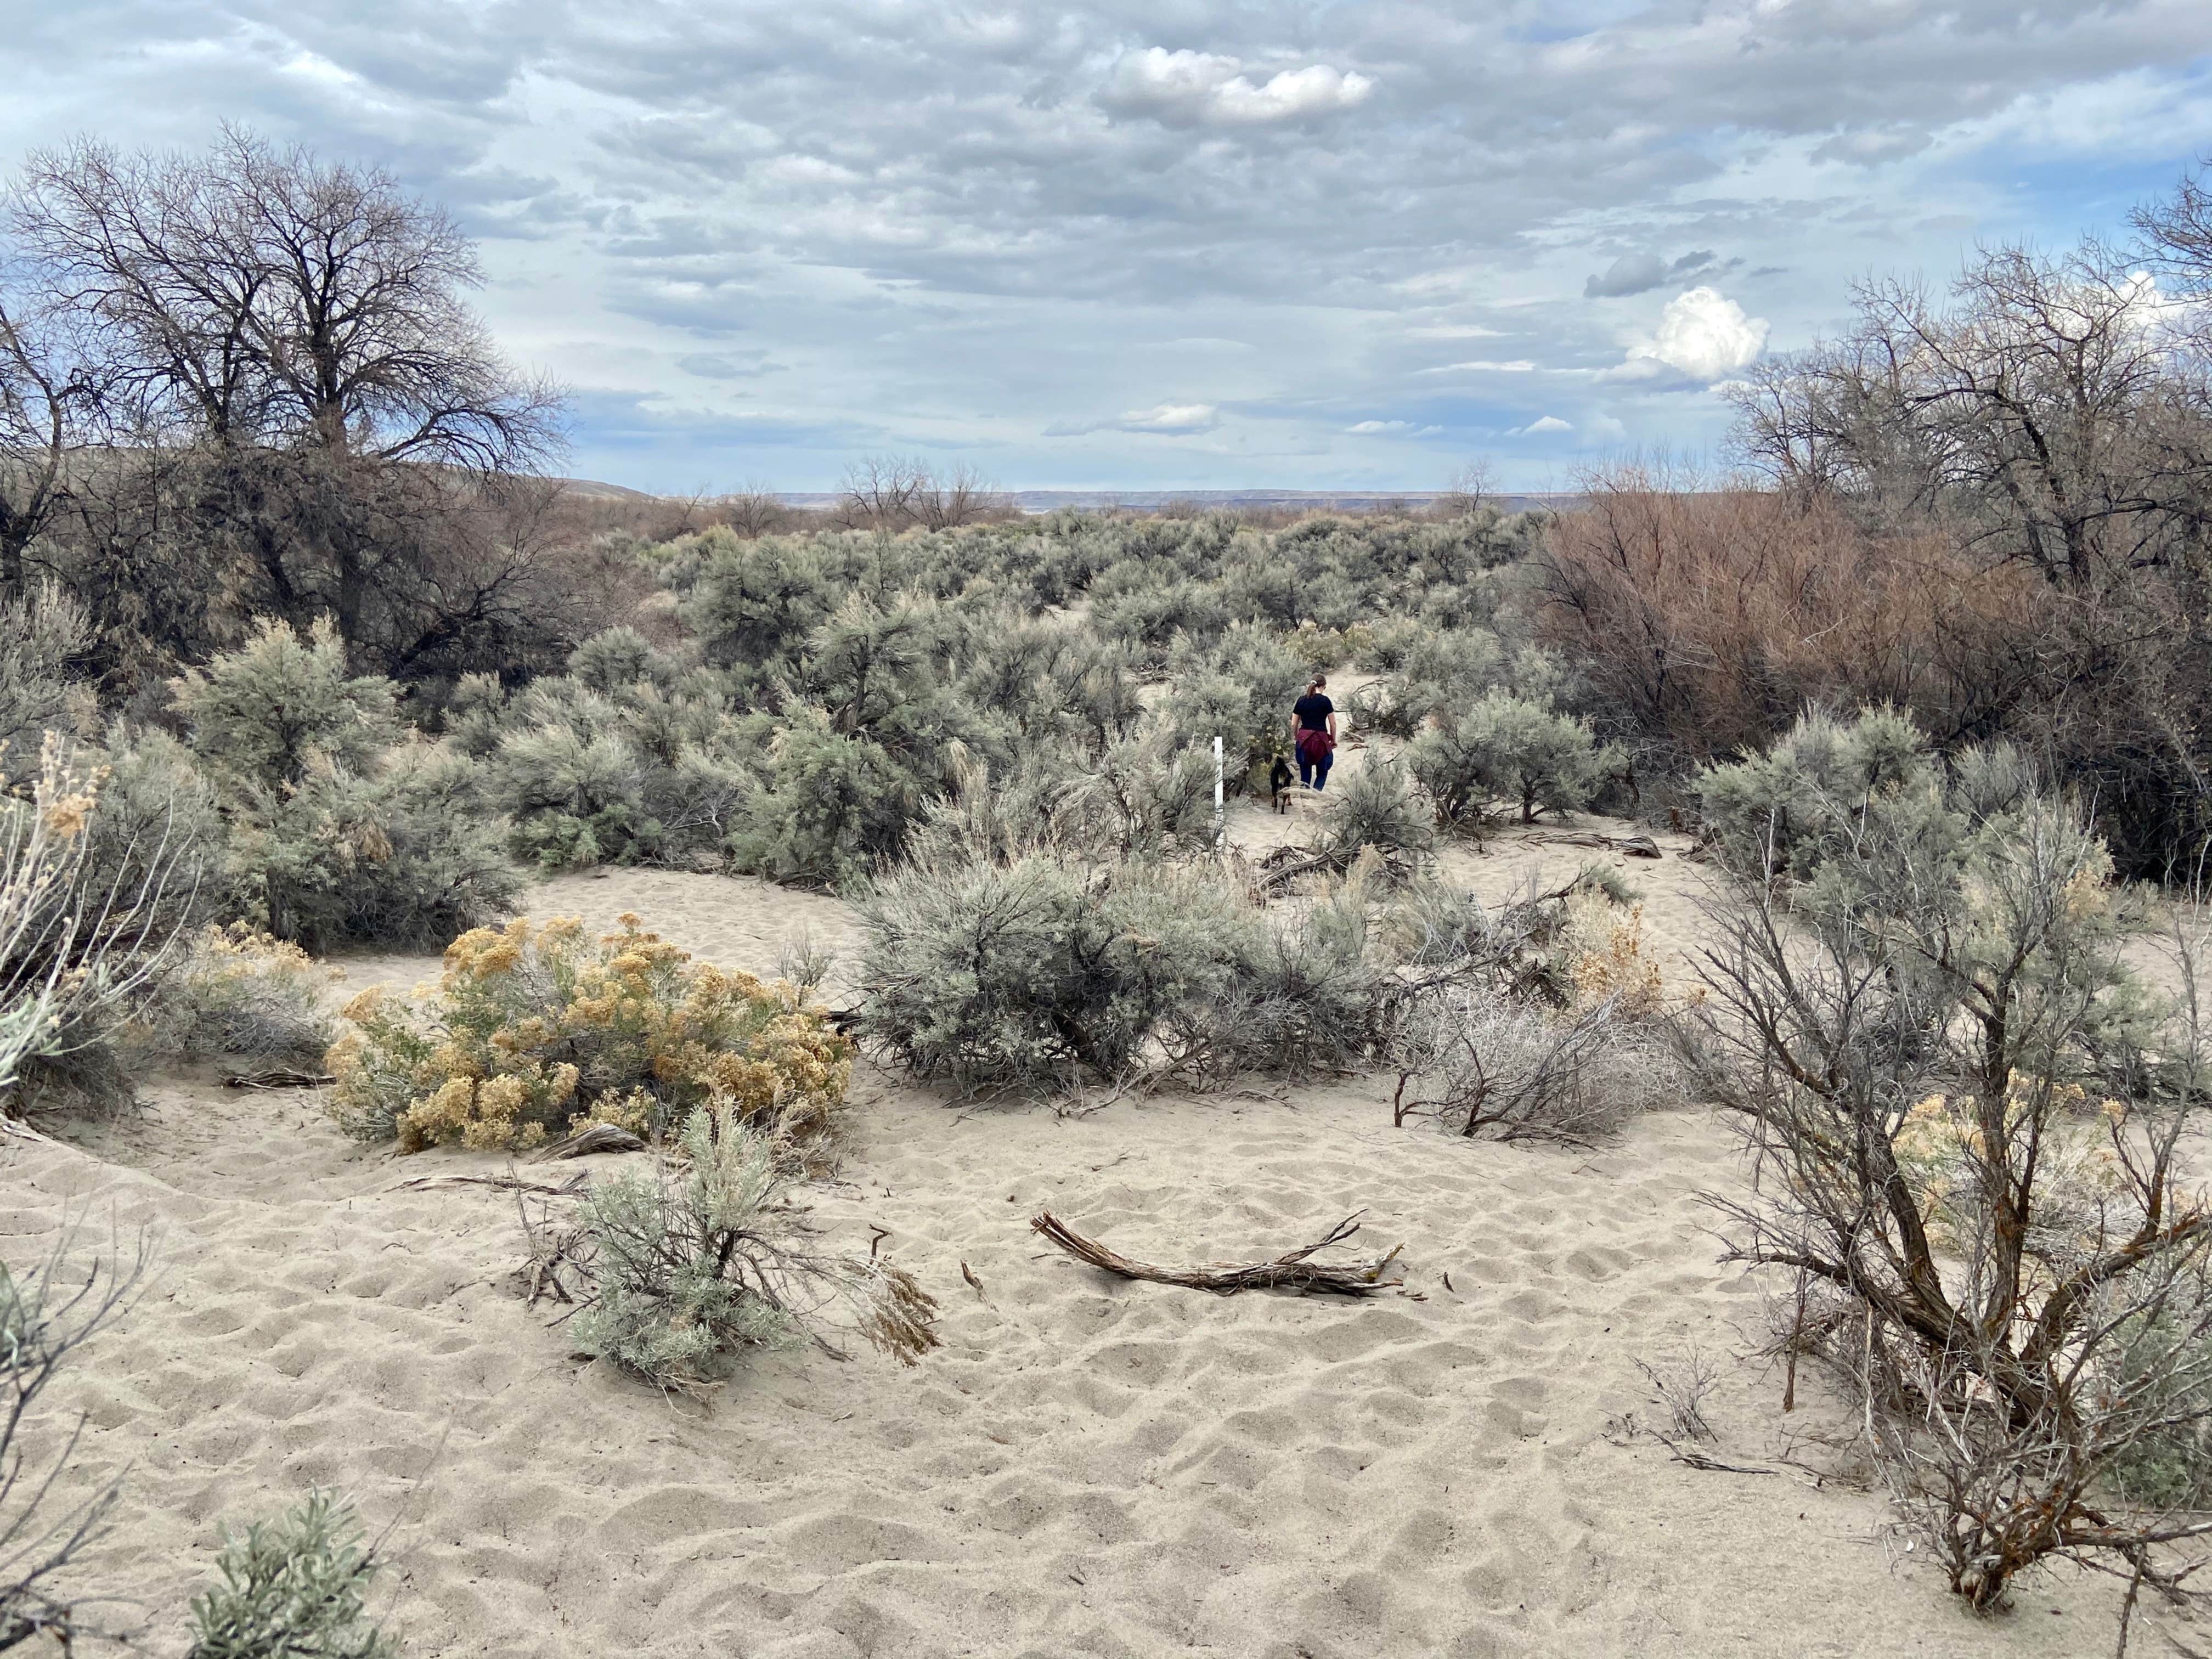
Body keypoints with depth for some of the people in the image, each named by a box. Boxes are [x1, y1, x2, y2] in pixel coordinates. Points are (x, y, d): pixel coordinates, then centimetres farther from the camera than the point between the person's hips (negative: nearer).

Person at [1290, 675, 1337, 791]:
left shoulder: (1301, 701, 5)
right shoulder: (1325, 701, -5)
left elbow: (1294, 724, 8)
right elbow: (1333, 723, 0)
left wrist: (1296, 739, 22)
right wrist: (1333, 740, 13)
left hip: (1303, 739, 3)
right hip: (1320, 739, -3)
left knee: (1305, 774, 12)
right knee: (1322, 773, 8)